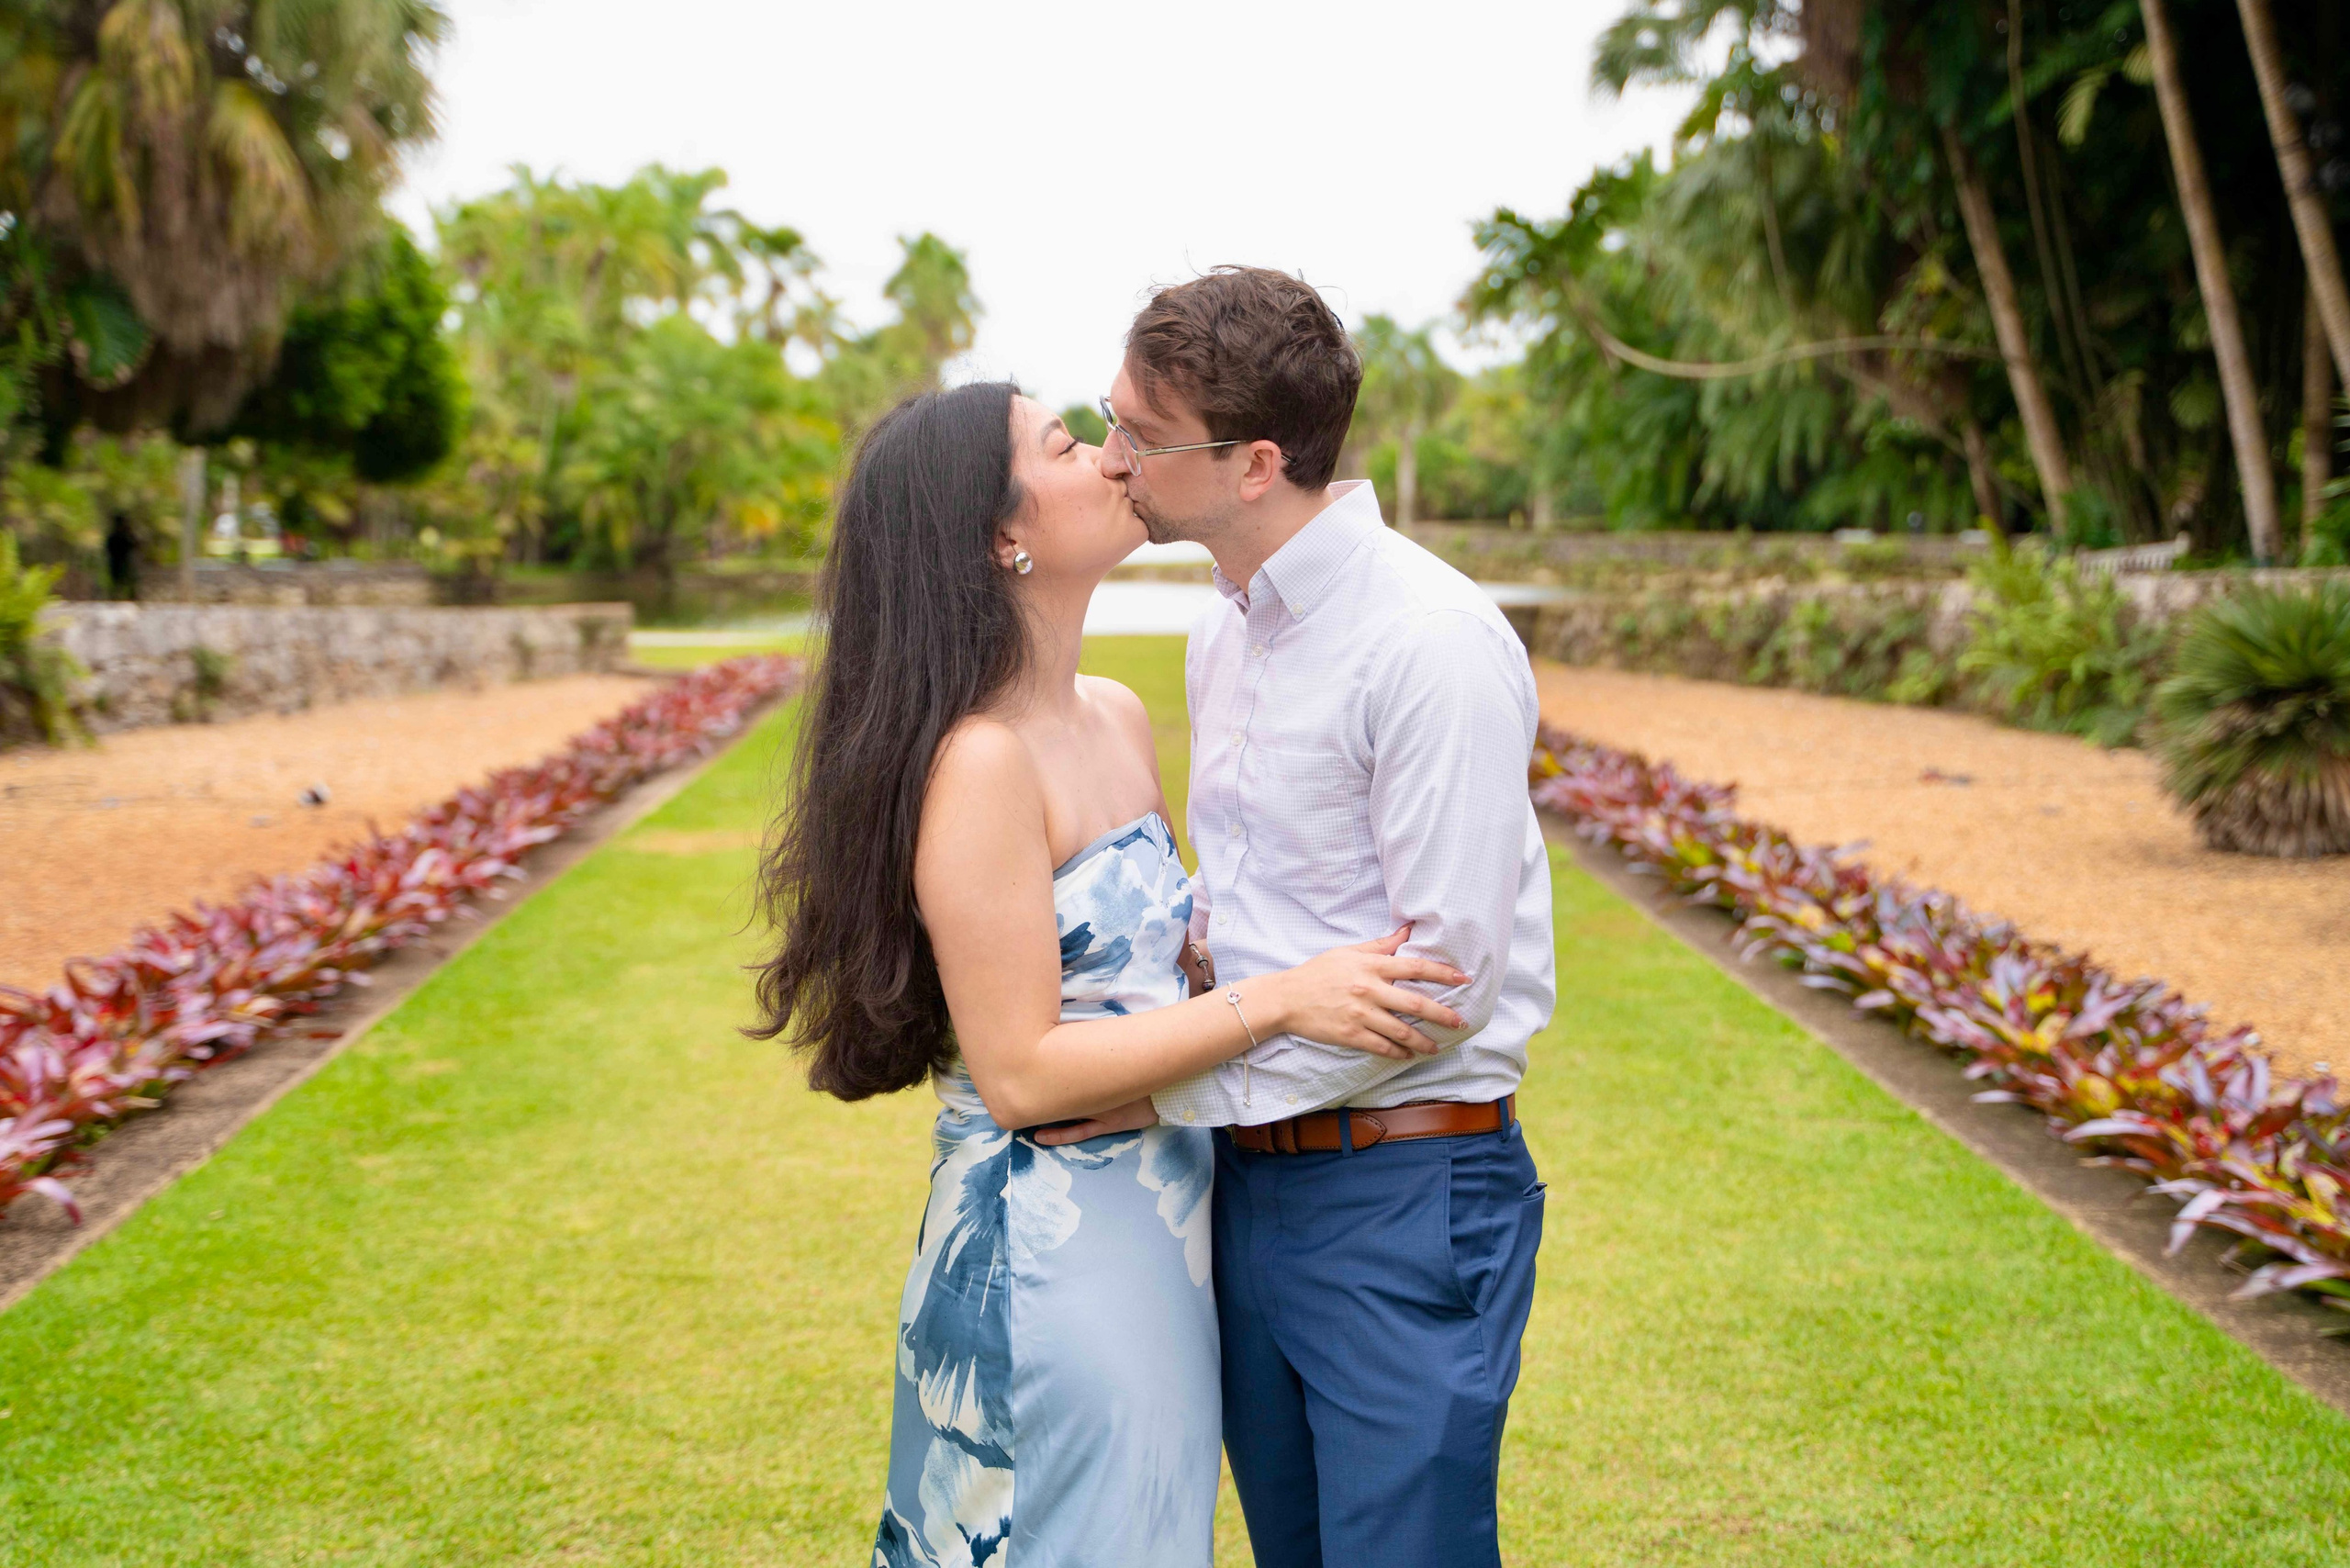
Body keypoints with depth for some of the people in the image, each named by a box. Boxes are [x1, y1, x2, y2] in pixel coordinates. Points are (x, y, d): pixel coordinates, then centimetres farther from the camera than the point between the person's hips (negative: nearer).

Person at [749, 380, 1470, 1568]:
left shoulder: (1118, 718, 6)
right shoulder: (979, 762, -21)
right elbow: (1022, 1073, -22)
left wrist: (1347, 965, -2)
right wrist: (1278, 999, -23)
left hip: (1159, 1214, 8)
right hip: (1050, 1244, -8)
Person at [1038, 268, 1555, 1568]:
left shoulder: (1434, 644, -19)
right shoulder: (1220, 632, 10)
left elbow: (1444, 975, -21)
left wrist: (1172, 1089, -16)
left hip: (1400, 1193, -8)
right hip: (1247, 1180, 8)